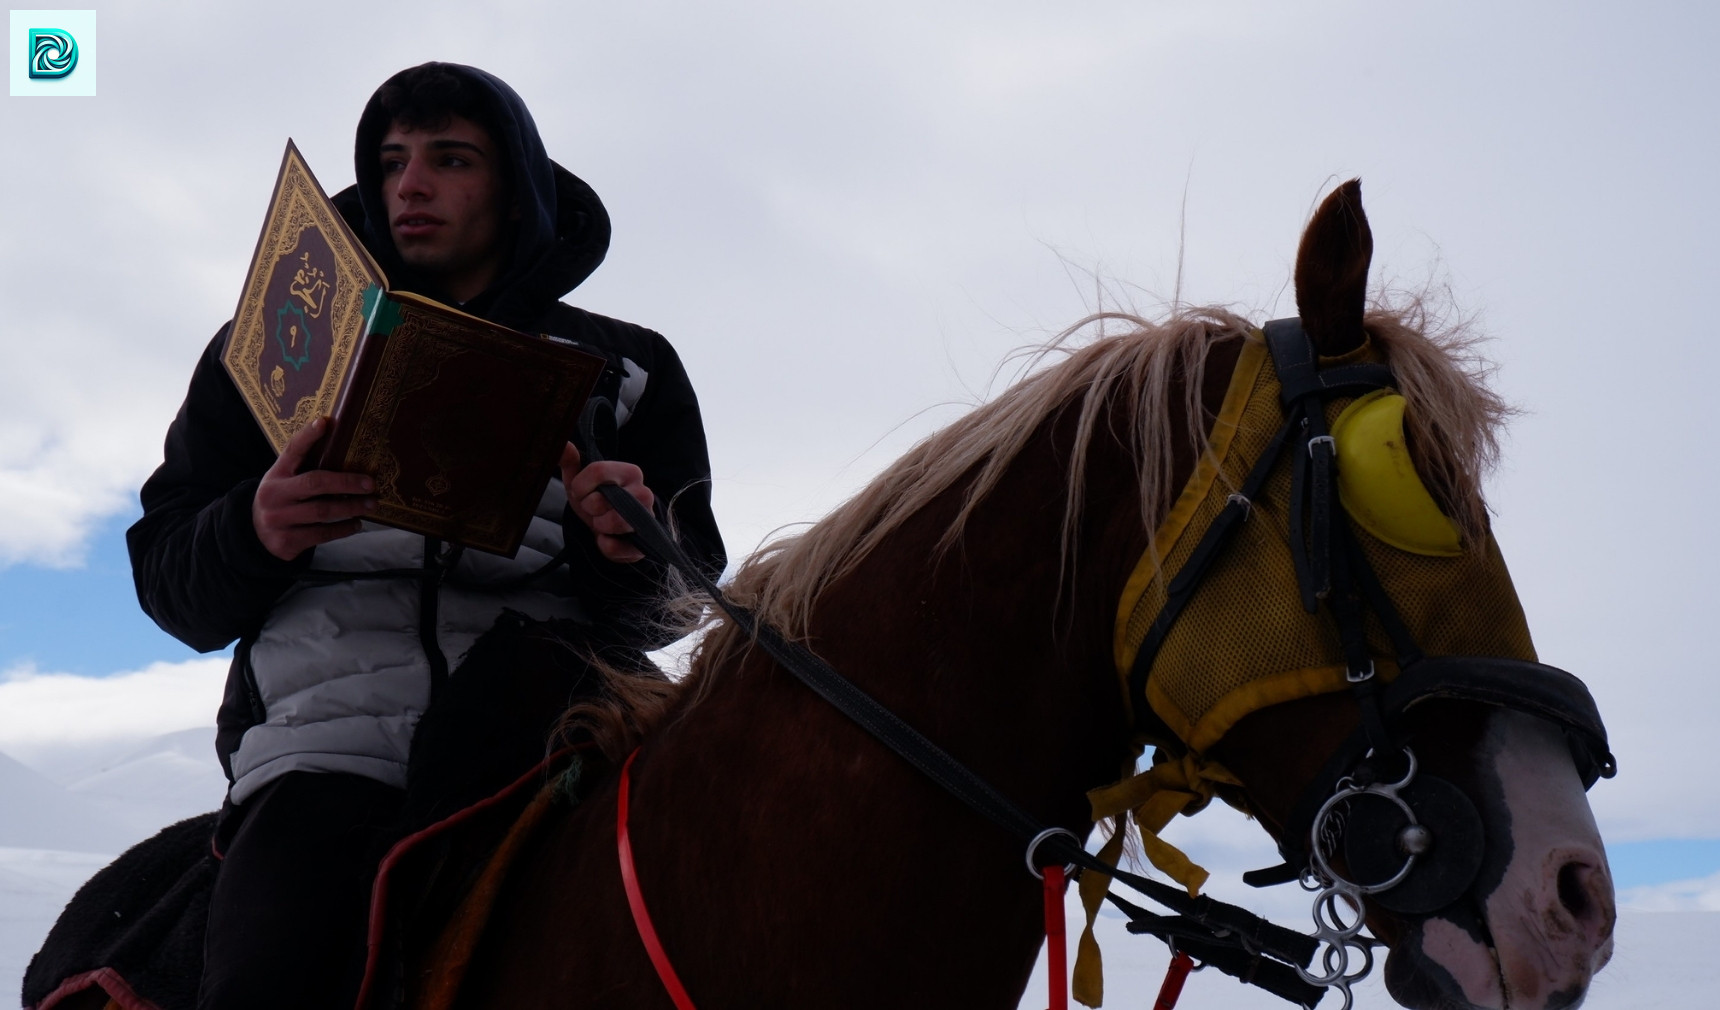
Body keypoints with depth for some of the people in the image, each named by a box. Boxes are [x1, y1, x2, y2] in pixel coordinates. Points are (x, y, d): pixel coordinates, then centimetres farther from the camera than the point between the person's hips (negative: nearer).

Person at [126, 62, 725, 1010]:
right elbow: (170, 587, 15)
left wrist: (632, 555, -10)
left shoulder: (625, 370, 21)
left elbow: (679, 611, 14)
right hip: (330, 745, 0)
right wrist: (253, 535, -9)